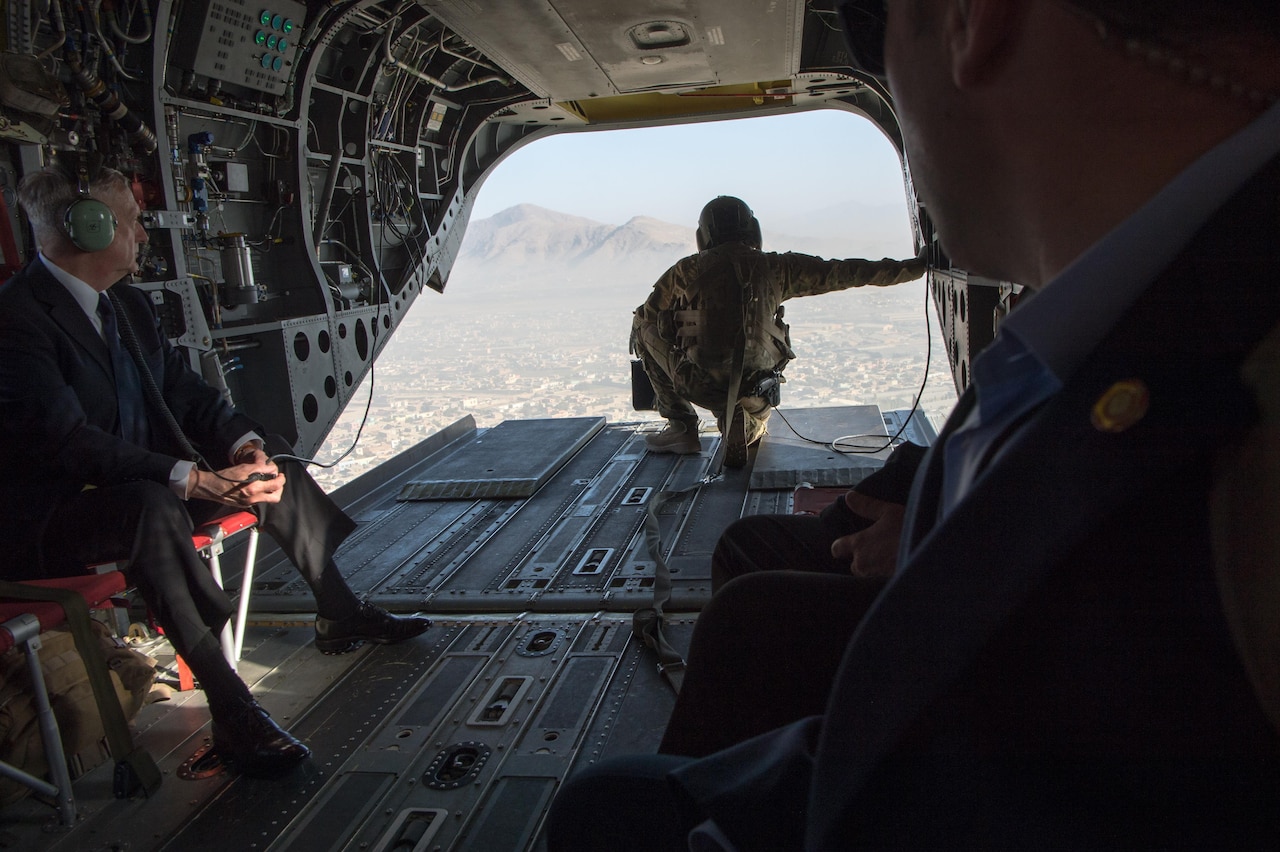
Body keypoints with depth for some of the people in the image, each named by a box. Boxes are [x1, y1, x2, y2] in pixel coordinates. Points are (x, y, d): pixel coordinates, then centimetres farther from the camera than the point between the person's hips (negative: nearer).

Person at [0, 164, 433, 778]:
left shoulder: (127, 304, 9)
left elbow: (186, 392, 9)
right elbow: (67, 440, -28)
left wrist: (244, 444, -12)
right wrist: (195, 479, -34)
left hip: (142, 491, 9)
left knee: (274, 467, 3)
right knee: (152, 505, -39)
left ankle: (339, 615, 15)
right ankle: (231, 712, -37)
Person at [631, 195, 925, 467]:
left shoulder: (688, 270, 2)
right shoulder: (776, 266, 5)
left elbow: (644, 317, 13)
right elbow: (843, 272, 6)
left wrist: (639, 335, 38)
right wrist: (913, 267, 13)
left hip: (701, 385, -4)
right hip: (755, 388, 4)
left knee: (645, 330, 21)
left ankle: (681, 428, 16)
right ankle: (743, 426, 6)